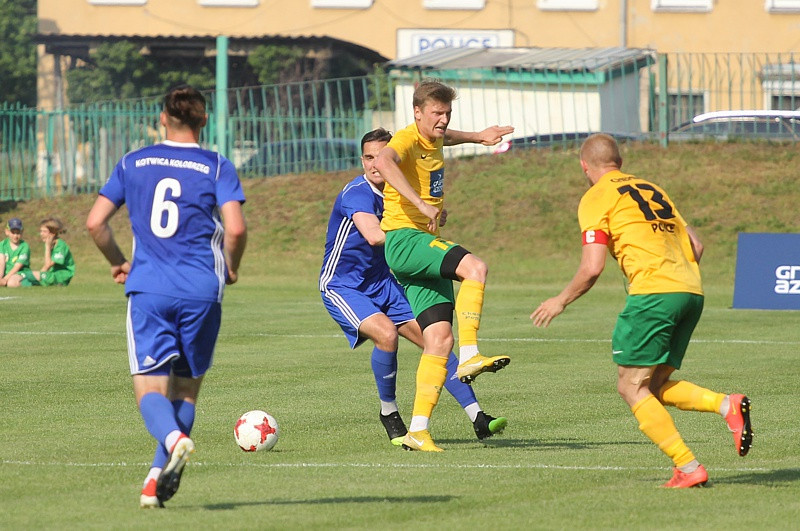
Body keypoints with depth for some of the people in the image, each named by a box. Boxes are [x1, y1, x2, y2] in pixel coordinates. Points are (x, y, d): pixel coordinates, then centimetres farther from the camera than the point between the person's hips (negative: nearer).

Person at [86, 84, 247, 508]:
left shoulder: (133, 163, 10)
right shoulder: (216, 167, 3)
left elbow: (95, 222, 7)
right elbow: (235, 228, -10)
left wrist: (118, 263, 23)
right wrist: (231, 267, 10)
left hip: (147, 288, 0)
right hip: (200, 290, 0)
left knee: (150, 388, -2)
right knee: (185, 387, 14)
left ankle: (173, 439, -34)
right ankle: (157, 480, 5)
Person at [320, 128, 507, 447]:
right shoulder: (357, 193, -21)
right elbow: (374, 236, -39)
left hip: (382, 284, 8)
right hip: (341, 286, -8)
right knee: (386, 333, -31)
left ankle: (477, 418, -2)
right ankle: (389, 414, -8)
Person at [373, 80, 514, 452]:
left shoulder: (432, 141, 17)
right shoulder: (407, 140, -12)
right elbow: (383, 162, -37)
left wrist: (477, 138, 38)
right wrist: (421, 204, -44)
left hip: (426, 246, 9)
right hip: (404, 239, -9)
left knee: (439, 339, -1)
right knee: (475, 267, -31)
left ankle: (418, 430, -2)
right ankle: (469, 356, -32)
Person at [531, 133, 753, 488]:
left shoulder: (596, 198, 3)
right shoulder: (650, 189, 25)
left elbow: (592, 268, -5)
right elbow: (695, 245, 23)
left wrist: (561, 301, 9)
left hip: (653, 291, -7)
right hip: (691, 292, 7)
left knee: (631, 387, 0)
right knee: (655, 386, 14)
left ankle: (687, 467, -11)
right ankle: (727, 405, -10)